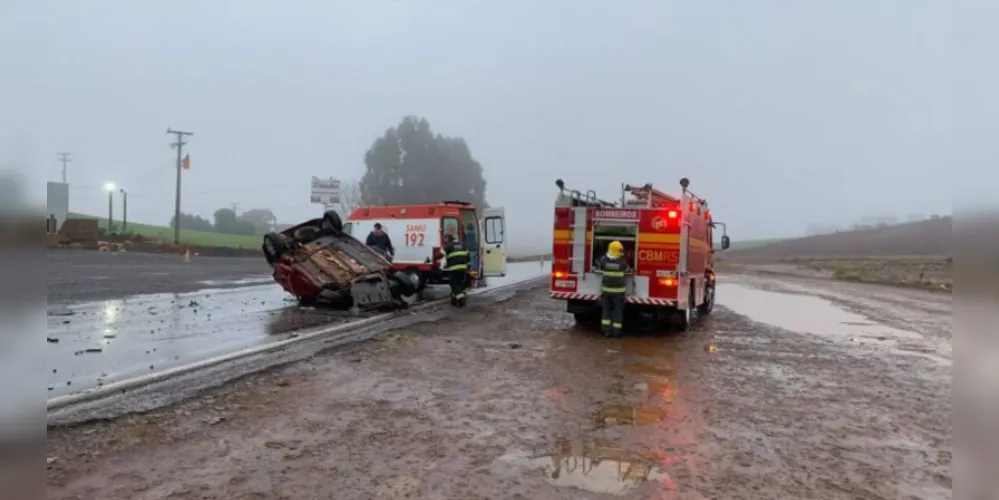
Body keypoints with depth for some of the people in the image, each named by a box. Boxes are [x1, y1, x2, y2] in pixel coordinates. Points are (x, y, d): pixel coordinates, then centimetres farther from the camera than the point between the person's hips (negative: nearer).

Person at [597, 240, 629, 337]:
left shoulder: (604, 259, -6)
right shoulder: (622, 262, -11)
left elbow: (598, 267, 12)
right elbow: (627, 269, 7)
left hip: (606, 288, 2)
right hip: (618, 289, -2)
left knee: (606, 309, 11)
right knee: (617, 310, 6)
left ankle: (606, 329, 8)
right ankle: (616, 331, 7)